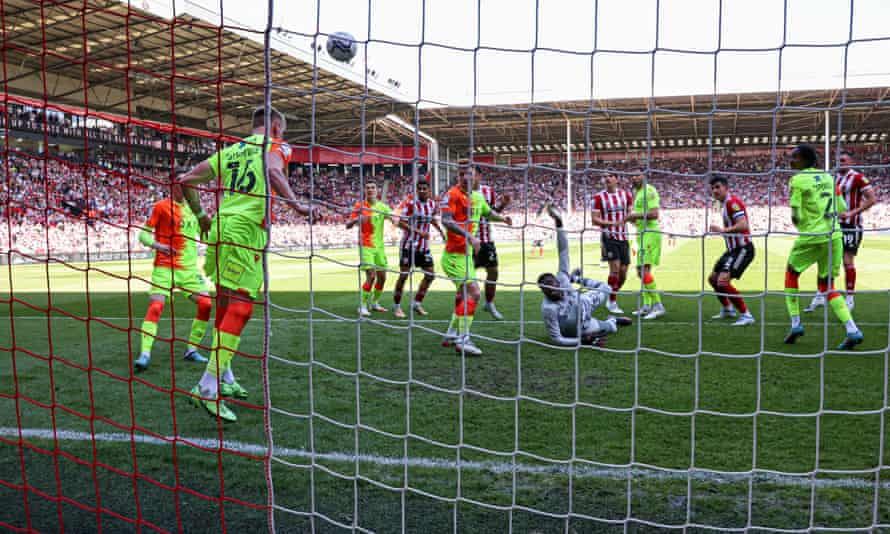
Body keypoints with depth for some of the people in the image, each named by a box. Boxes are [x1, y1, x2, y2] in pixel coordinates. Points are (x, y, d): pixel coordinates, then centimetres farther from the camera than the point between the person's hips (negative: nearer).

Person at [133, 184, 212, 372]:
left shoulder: (191, 208, 14)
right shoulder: (161, 206, -3)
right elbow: (143, 234, -5)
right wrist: (157, 245, -22)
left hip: (189, 267, 5)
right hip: (164, 267, -5)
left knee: (206, 304, -4)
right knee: (156, 306, -17)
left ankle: (192, 350, 10)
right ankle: (145, 355, -16)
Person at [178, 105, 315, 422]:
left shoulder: (230, 149, 24)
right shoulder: (276, 146, 8)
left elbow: (186, 180, 20)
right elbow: (273, 171, -17)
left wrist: (200, 214, 31)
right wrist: (298, 207, -17)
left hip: (219, 226, 7)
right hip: (246, 228, -7)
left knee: (225, 304, 15)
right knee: (240, 306, -10)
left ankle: (224, 378, 23)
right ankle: (208, 387, -16)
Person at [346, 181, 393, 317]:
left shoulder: (382, 206, 6)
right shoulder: (359, 206, -4)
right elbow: (348, 225, -8)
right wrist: (357, 219, -27)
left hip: (379, 246, 5)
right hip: (365, 246, -5)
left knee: (382, 277, 9)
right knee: (371, 276, -15)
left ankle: (374, 303, 28)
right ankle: (363, 306, -3)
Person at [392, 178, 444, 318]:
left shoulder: (433, 204, 4)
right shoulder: (410, 203, -13)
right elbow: (401, 223, -18)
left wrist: (441, 231, 10)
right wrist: (418, 231, -26)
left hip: (424, 246, 6)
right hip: (409, 245, -6)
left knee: (430, 275, 4)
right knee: (404, 275, -3)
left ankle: (417, 303, 17)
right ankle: (396, 306, 10)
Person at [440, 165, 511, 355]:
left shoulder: (478, 196, 12)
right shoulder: (452, 194, -13)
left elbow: (488, 213, 32)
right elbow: (446, 221, -26)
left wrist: (502, 218, 12)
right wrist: (469, 236, -36)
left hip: (467, 254, 10)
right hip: (454, 255, -10)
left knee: (464, 294, 20)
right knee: (473, 292, -18)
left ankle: (451, 335, 34)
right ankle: (463, 339, -15)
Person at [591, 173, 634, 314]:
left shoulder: (626, 195, 6)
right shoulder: (599, 197, -5)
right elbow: (594, 219, -8)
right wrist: (612, 223, -20)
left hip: (623, 237, 4)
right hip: (609, 237, -4)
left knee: (623, 271, 4)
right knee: (615, 267, -15)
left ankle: (610, 299, 26)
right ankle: (612, 303, -1)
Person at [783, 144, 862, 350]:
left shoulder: (797, 180, -7)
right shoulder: (828, 177, 11)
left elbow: (796, 216, -11)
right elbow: (842, 208, 14)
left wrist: (798, 222, 10)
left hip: (811, 237, -5)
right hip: (834, 236, 5)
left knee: (791, 274, 18)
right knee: (827, 286, 13)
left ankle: (795, 324, 13)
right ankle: (852, 330, -2)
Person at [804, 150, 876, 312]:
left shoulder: (858, 178, -9)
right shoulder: (835, 178, 12)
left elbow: (872, 199, -14)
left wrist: (852, 213, -21)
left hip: (851, 226, -7)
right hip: (835, 224, 7)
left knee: (847, 261, -4)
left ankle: (850, 299, 7)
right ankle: (820, 296, 11)